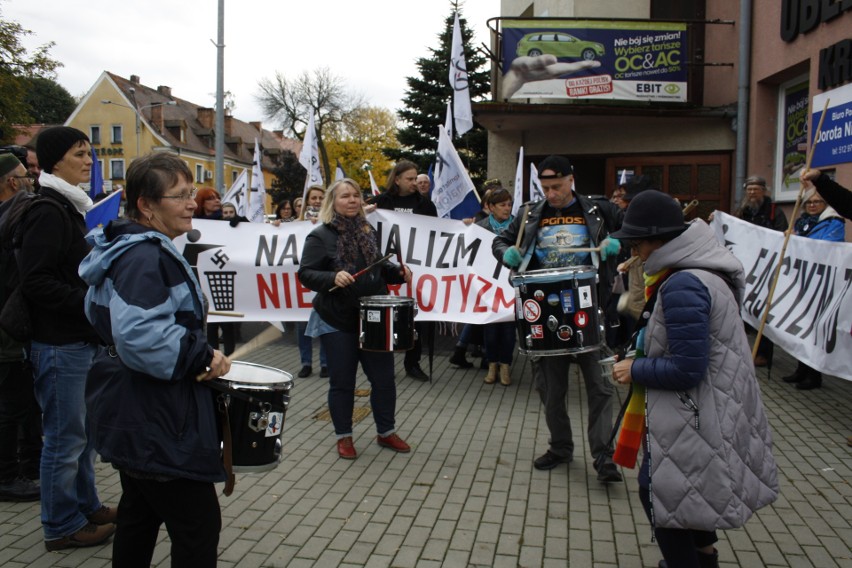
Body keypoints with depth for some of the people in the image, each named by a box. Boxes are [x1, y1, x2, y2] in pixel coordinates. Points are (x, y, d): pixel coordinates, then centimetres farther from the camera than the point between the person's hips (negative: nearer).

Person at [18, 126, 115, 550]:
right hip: (59, 343, -9)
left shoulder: (69, 208, 14)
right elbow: (35, 282, -22)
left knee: (83, 431, 19)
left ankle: (86, 505, 33)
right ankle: (63, 526, 18)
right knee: (65, 437, 3)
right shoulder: (48, 212, -16)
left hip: (80, 340, 9)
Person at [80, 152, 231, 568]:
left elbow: (113, 316, 25)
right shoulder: (144, 257, -21)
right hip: (155, 421, -11)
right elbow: (139, 336, -34)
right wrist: (202, 358, -23)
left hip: (135, 418, 11)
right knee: (199, 525, -3)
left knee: (141, 514, 24)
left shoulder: (139, 249, 12)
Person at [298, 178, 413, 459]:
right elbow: (306, 274, -12)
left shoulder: (368, 231, 10)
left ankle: (386, 432, 28)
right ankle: (344, 436, 25)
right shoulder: (320, 236, -8)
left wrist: (397, 272, 2)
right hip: (337, 321, -5)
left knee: (383, 377, 9)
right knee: (342, 381, 6)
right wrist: (333, 278, -28)